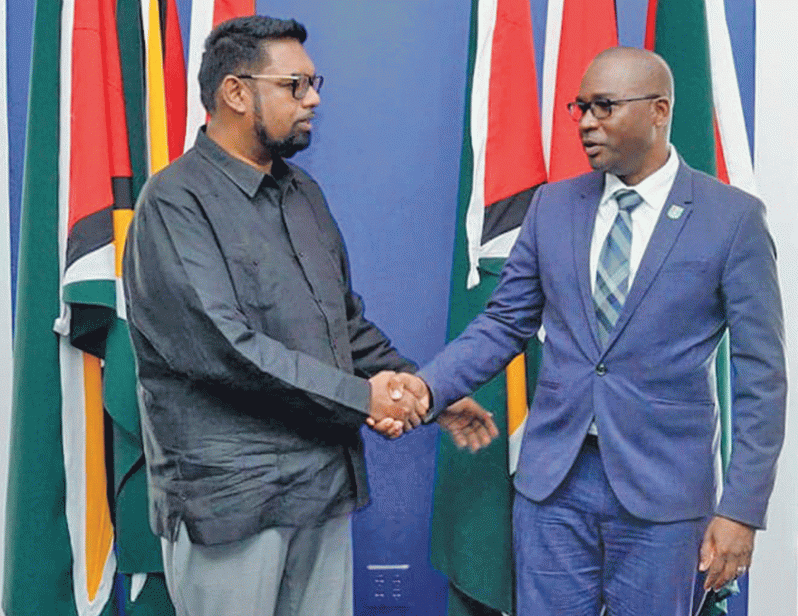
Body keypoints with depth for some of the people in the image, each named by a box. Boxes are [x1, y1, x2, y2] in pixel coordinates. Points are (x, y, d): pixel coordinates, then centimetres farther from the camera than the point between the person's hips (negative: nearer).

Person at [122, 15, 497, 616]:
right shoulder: (177, 202, -11)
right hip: (231, 497, -7)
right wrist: (361, 397, -15)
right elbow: (221, 346, -21)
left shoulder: (303, 191, 14)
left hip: (326, 483, 7)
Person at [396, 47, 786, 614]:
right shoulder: (553, 205, 5)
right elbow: (504, 323, 8)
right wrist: (428, 386, -9)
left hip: (663, 493, -3)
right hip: (553, 480, 3)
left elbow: (761, 375, -5)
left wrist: (741, 509, -9)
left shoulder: (733, 217, -6)